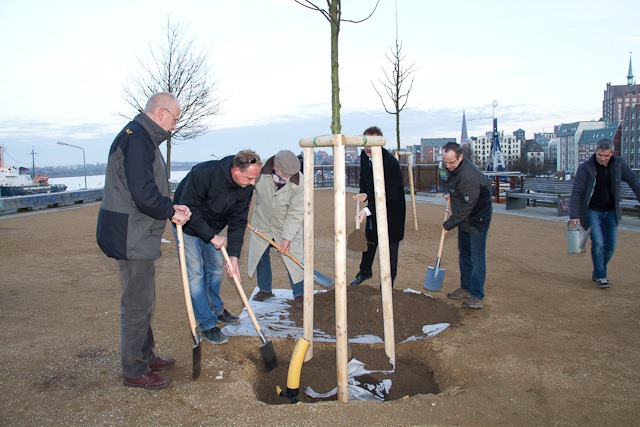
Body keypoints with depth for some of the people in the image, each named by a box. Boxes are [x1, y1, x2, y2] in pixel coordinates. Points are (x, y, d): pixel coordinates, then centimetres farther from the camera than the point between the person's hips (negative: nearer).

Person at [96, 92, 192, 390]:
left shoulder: (143, 139, 16)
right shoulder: (136, 139, -19)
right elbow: (144, 194, -27)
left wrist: (171, 208, 3)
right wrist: (172, 212, -11)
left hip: (138, 237, 11)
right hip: (131, 239, -11)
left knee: (144, 301, 20)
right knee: (137, 305, 0)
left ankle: (145, 357, 34)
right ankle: (134, 371, 14)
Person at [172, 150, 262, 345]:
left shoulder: (245, 187, -16)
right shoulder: (203, 173, -36)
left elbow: (238, 222, -11)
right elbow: (188, 209, -31)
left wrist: (234, 255, -18)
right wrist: (212, 237, -26)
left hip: (213, 228, 6)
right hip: (188, 226, -6)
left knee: (216, 269, 14)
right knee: (195, 273, -7)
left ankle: (216, 310, 35)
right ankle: (207, 325, 0)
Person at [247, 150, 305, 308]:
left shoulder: (299, 183, -27)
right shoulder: (260, 173, -25)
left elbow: (295, 213, -22)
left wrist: (287, 237, -24)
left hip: (287, 226, -2)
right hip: (262, 223, 2)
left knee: (293, 258, -2)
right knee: (260, 256, 11)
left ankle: (299, 294, 13)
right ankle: (265, 290, 30)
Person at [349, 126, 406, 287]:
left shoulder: (390, 163, -29)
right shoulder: (364, 156, -4)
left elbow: (387, 195, -31)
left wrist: (367, 210, -41)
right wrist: (364, 193, -8)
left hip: (392, 209, -7)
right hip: (373, 205, 7)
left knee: (389, 246, -1)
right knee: (369, 239, 21)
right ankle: (364, 272, 42)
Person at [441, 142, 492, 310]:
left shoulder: (468, 177, -33)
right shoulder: (452, 168, -4)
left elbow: (467, 206, -28)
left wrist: (449, 224, -19)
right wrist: (451, 195, 14)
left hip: (477, 219, -10)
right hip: (464, 218, 10)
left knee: (477, 258, -5)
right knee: (464, 254, 17)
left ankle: (477, 296, 1)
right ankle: (466, 288, 29)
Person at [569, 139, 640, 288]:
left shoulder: (619, 164, -4)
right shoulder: (585, 168, -15)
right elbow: (576, 192, -16)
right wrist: (574, 215, -23)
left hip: (611, 211, 4)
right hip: (593, 211, -4)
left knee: (611, 245, 4)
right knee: (598, 243, -14)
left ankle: (597, 273, 21)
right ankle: (600, 276, -3)